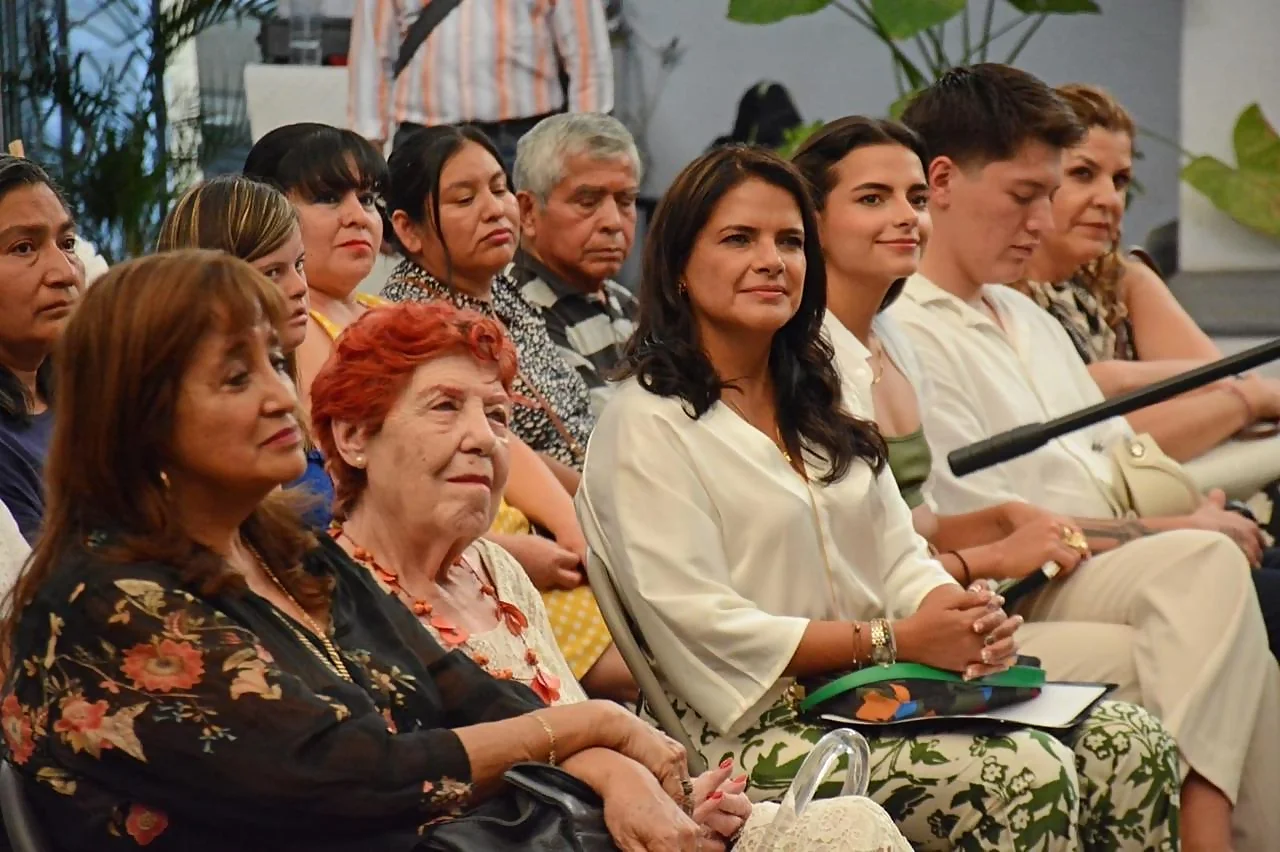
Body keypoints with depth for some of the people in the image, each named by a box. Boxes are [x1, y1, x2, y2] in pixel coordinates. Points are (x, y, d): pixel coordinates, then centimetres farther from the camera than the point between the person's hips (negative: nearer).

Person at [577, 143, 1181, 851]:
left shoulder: (817, 409, 20)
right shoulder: (645, 425, -7)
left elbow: (899, 558, 15)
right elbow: (698, 627, -15)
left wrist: (968, 617, -9)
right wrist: (896, 641, -17)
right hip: (750, 733, -8)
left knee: (1130, 747, -11)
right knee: (1027, 777, -27)